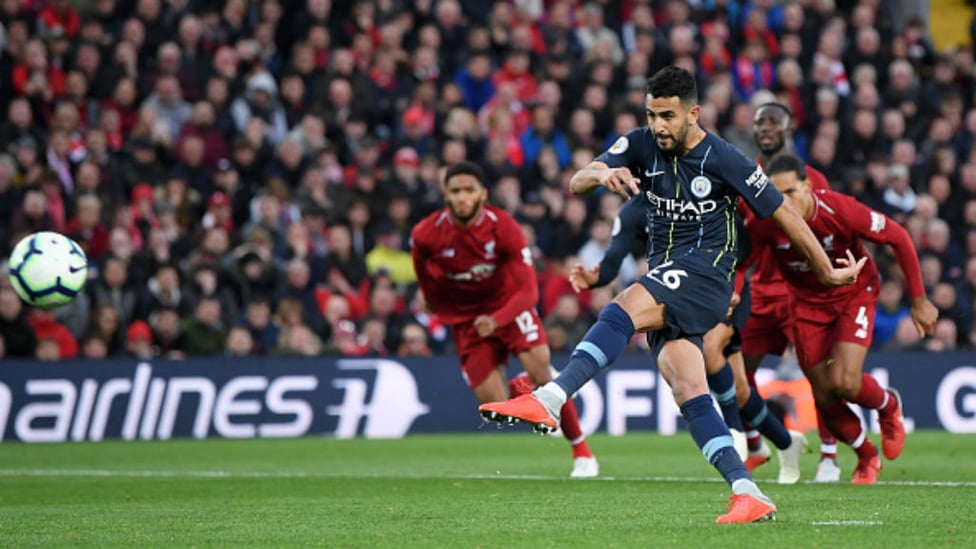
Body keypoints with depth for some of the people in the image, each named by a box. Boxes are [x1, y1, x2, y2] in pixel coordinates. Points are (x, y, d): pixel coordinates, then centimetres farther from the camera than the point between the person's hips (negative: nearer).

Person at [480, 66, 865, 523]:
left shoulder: (723, 160, -9)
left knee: (621, 311, -31)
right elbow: (576, 183, -5)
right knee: (687, 390, -8)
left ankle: (548, 400, -45)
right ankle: (748, 495, -10)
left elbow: (783, 215, -1)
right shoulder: (641, 146, 4)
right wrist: (603, 175, -30)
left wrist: (828, 272, 7)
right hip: (665, 279, 6)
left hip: (705, 272, -6)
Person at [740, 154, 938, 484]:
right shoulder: (766, 224, -25)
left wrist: (919, 300, -12)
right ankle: (868, 457, 31)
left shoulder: (842, 210, -31)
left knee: (844, 383, -19)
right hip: (807, 303, 3)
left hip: (855, 293, -3)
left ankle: (888, 406, 18)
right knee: (825, 399, 2)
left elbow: (899, 238, -17)